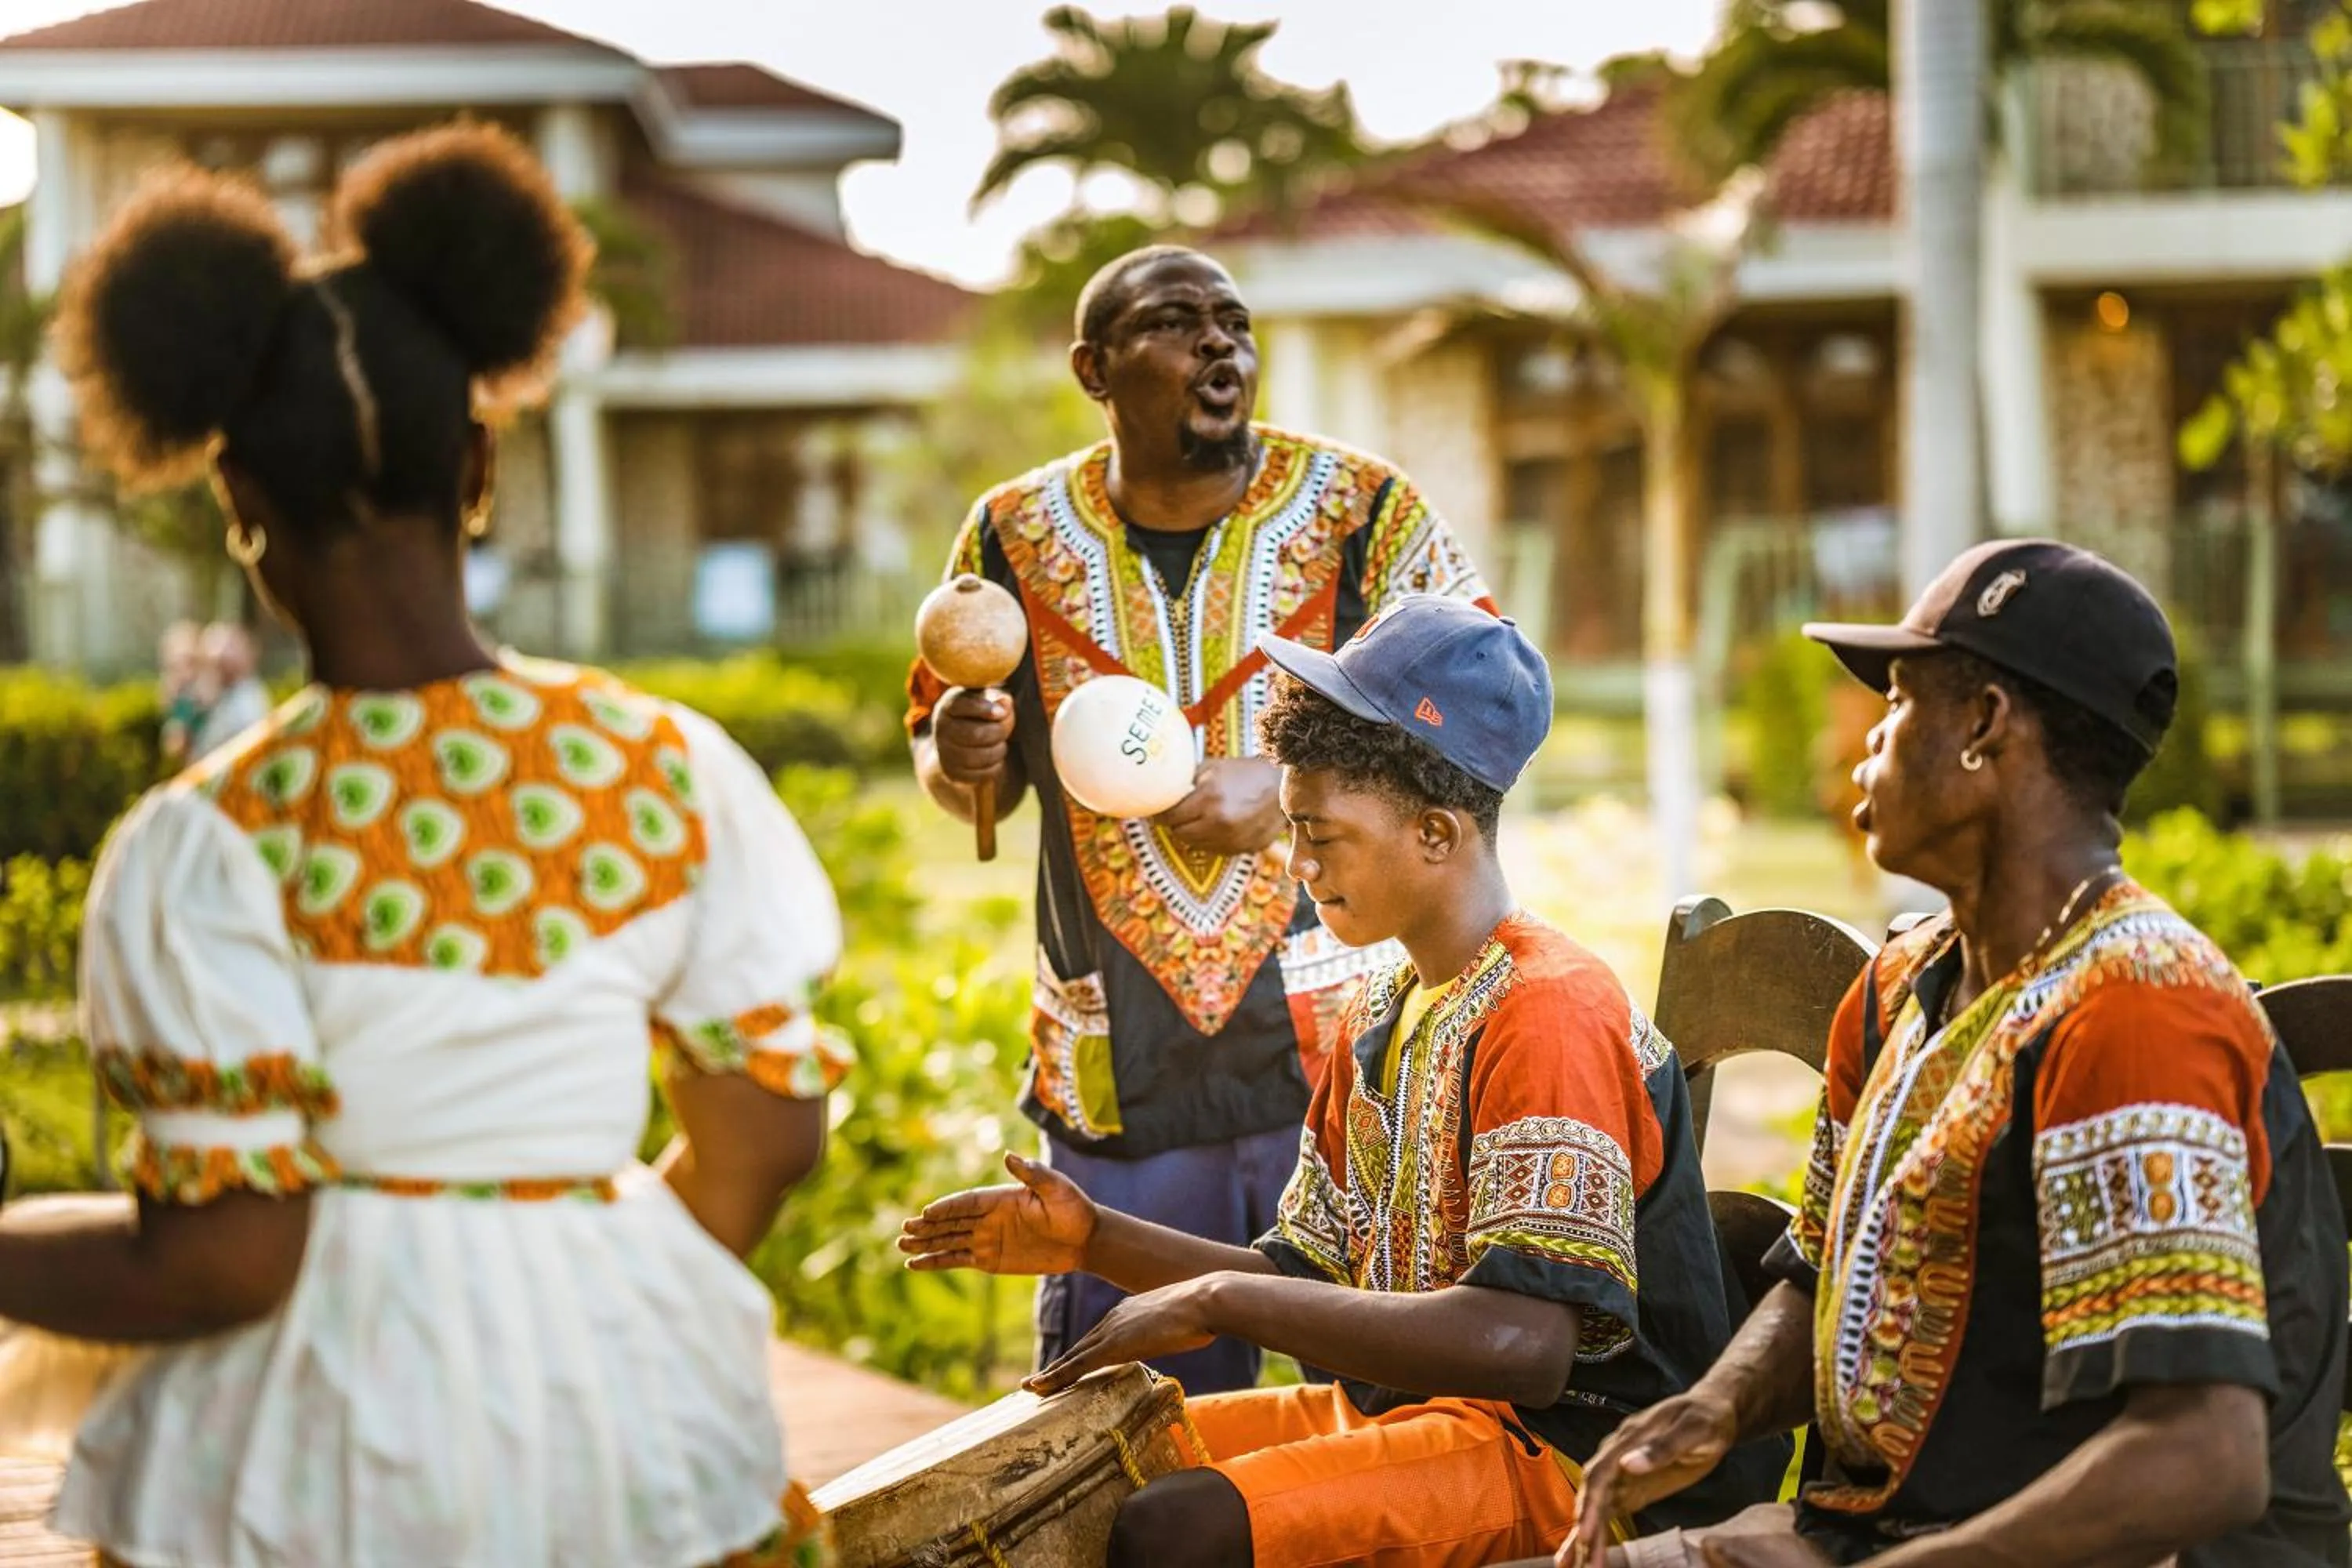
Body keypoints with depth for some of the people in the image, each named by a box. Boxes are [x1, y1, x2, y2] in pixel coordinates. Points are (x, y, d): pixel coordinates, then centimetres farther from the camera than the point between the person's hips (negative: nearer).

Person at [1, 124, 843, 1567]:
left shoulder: (218, 844, -15)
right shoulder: (669, 770, -3)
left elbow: (219, 1262, -16)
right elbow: (770, 1136, 3)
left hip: (336, 1435, -3)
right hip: (636, 1412, 4)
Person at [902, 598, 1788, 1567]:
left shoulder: (1549, 1013, -17)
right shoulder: (1383, 1014, 13)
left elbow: (1526, 1344, -28)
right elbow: (1314, 1276, 17)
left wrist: (1220, 1300, -23)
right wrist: (1096, 1242, 3)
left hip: (1560, 1449, -9)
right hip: (1395, 1409, 9)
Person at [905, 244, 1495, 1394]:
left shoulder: (1359, 510, -1)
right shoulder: (1018, 535, 5)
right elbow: (964, 786, 17)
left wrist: (1286, 789, -14)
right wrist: (956, 755, -7)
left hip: (1348, 1049, -2)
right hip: (1119, 1082, 2)